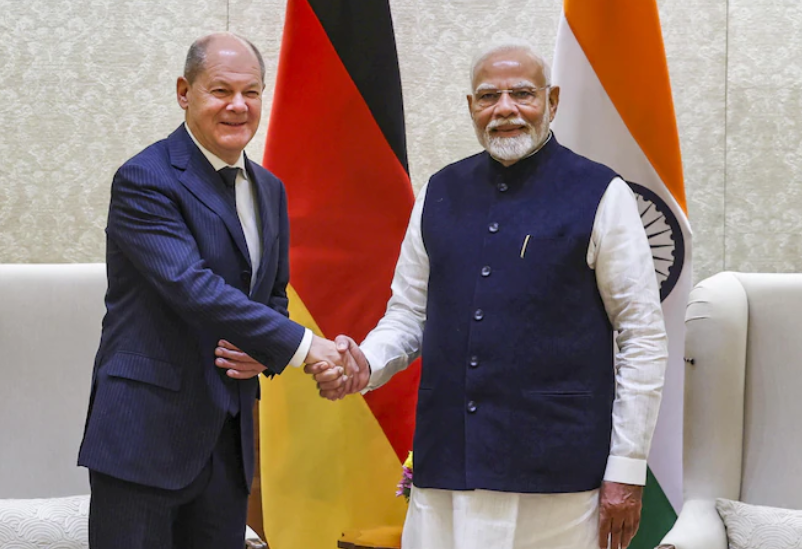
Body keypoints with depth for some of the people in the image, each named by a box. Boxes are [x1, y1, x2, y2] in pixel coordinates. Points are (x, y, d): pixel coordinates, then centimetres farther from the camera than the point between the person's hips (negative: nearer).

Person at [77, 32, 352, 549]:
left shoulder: (270, 190, 14)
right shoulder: (145, 180, -10)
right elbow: (192, 287, -22)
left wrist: (263, 352, -2)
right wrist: (300, 345, -24)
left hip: (227, 439, 7)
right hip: (145, 434, -7)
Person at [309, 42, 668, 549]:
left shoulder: (600, 196, -2)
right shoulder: (440, 195, 10)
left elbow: (644, 337, -3)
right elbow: (408, 314, 16)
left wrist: (627, 470, -6)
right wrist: (366, 365, -6)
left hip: (556, 476, -3)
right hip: (446, 471, 4)